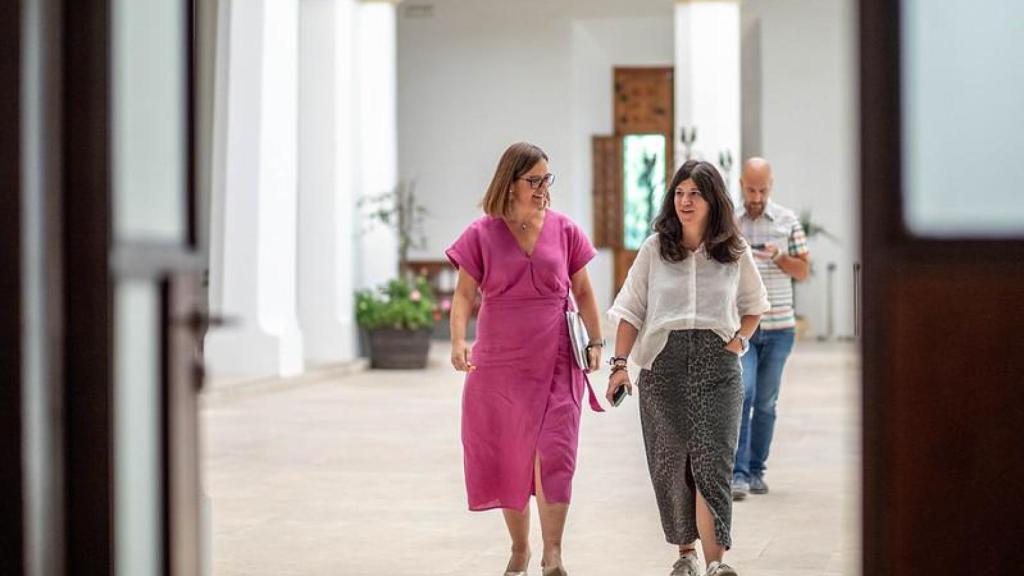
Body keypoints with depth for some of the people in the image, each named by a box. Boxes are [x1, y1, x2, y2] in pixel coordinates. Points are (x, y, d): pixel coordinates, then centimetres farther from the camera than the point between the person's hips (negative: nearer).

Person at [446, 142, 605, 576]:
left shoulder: (564, 231, 3)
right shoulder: (482, 235, 0)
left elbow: (583, 292, 10)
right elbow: (464, 294, -2)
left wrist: (596, 341, 2)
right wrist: (458, 340, -17)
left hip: (555, 362, 0)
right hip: (499, 363, 0)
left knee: (554, 456, -10)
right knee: (507, 460, 9)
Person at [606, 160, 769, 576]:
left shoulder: (735, 252, 7)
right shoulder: (654, 248, 5)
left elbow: (754, 305, 20)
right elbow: (631, 311, 5)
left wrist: (740, 338, 2)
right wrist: (619, 363, -3)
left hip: (717, 364, -1)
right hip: (663, 362, 1)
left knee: (712, 461, -10)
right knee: (670, 463, 4)